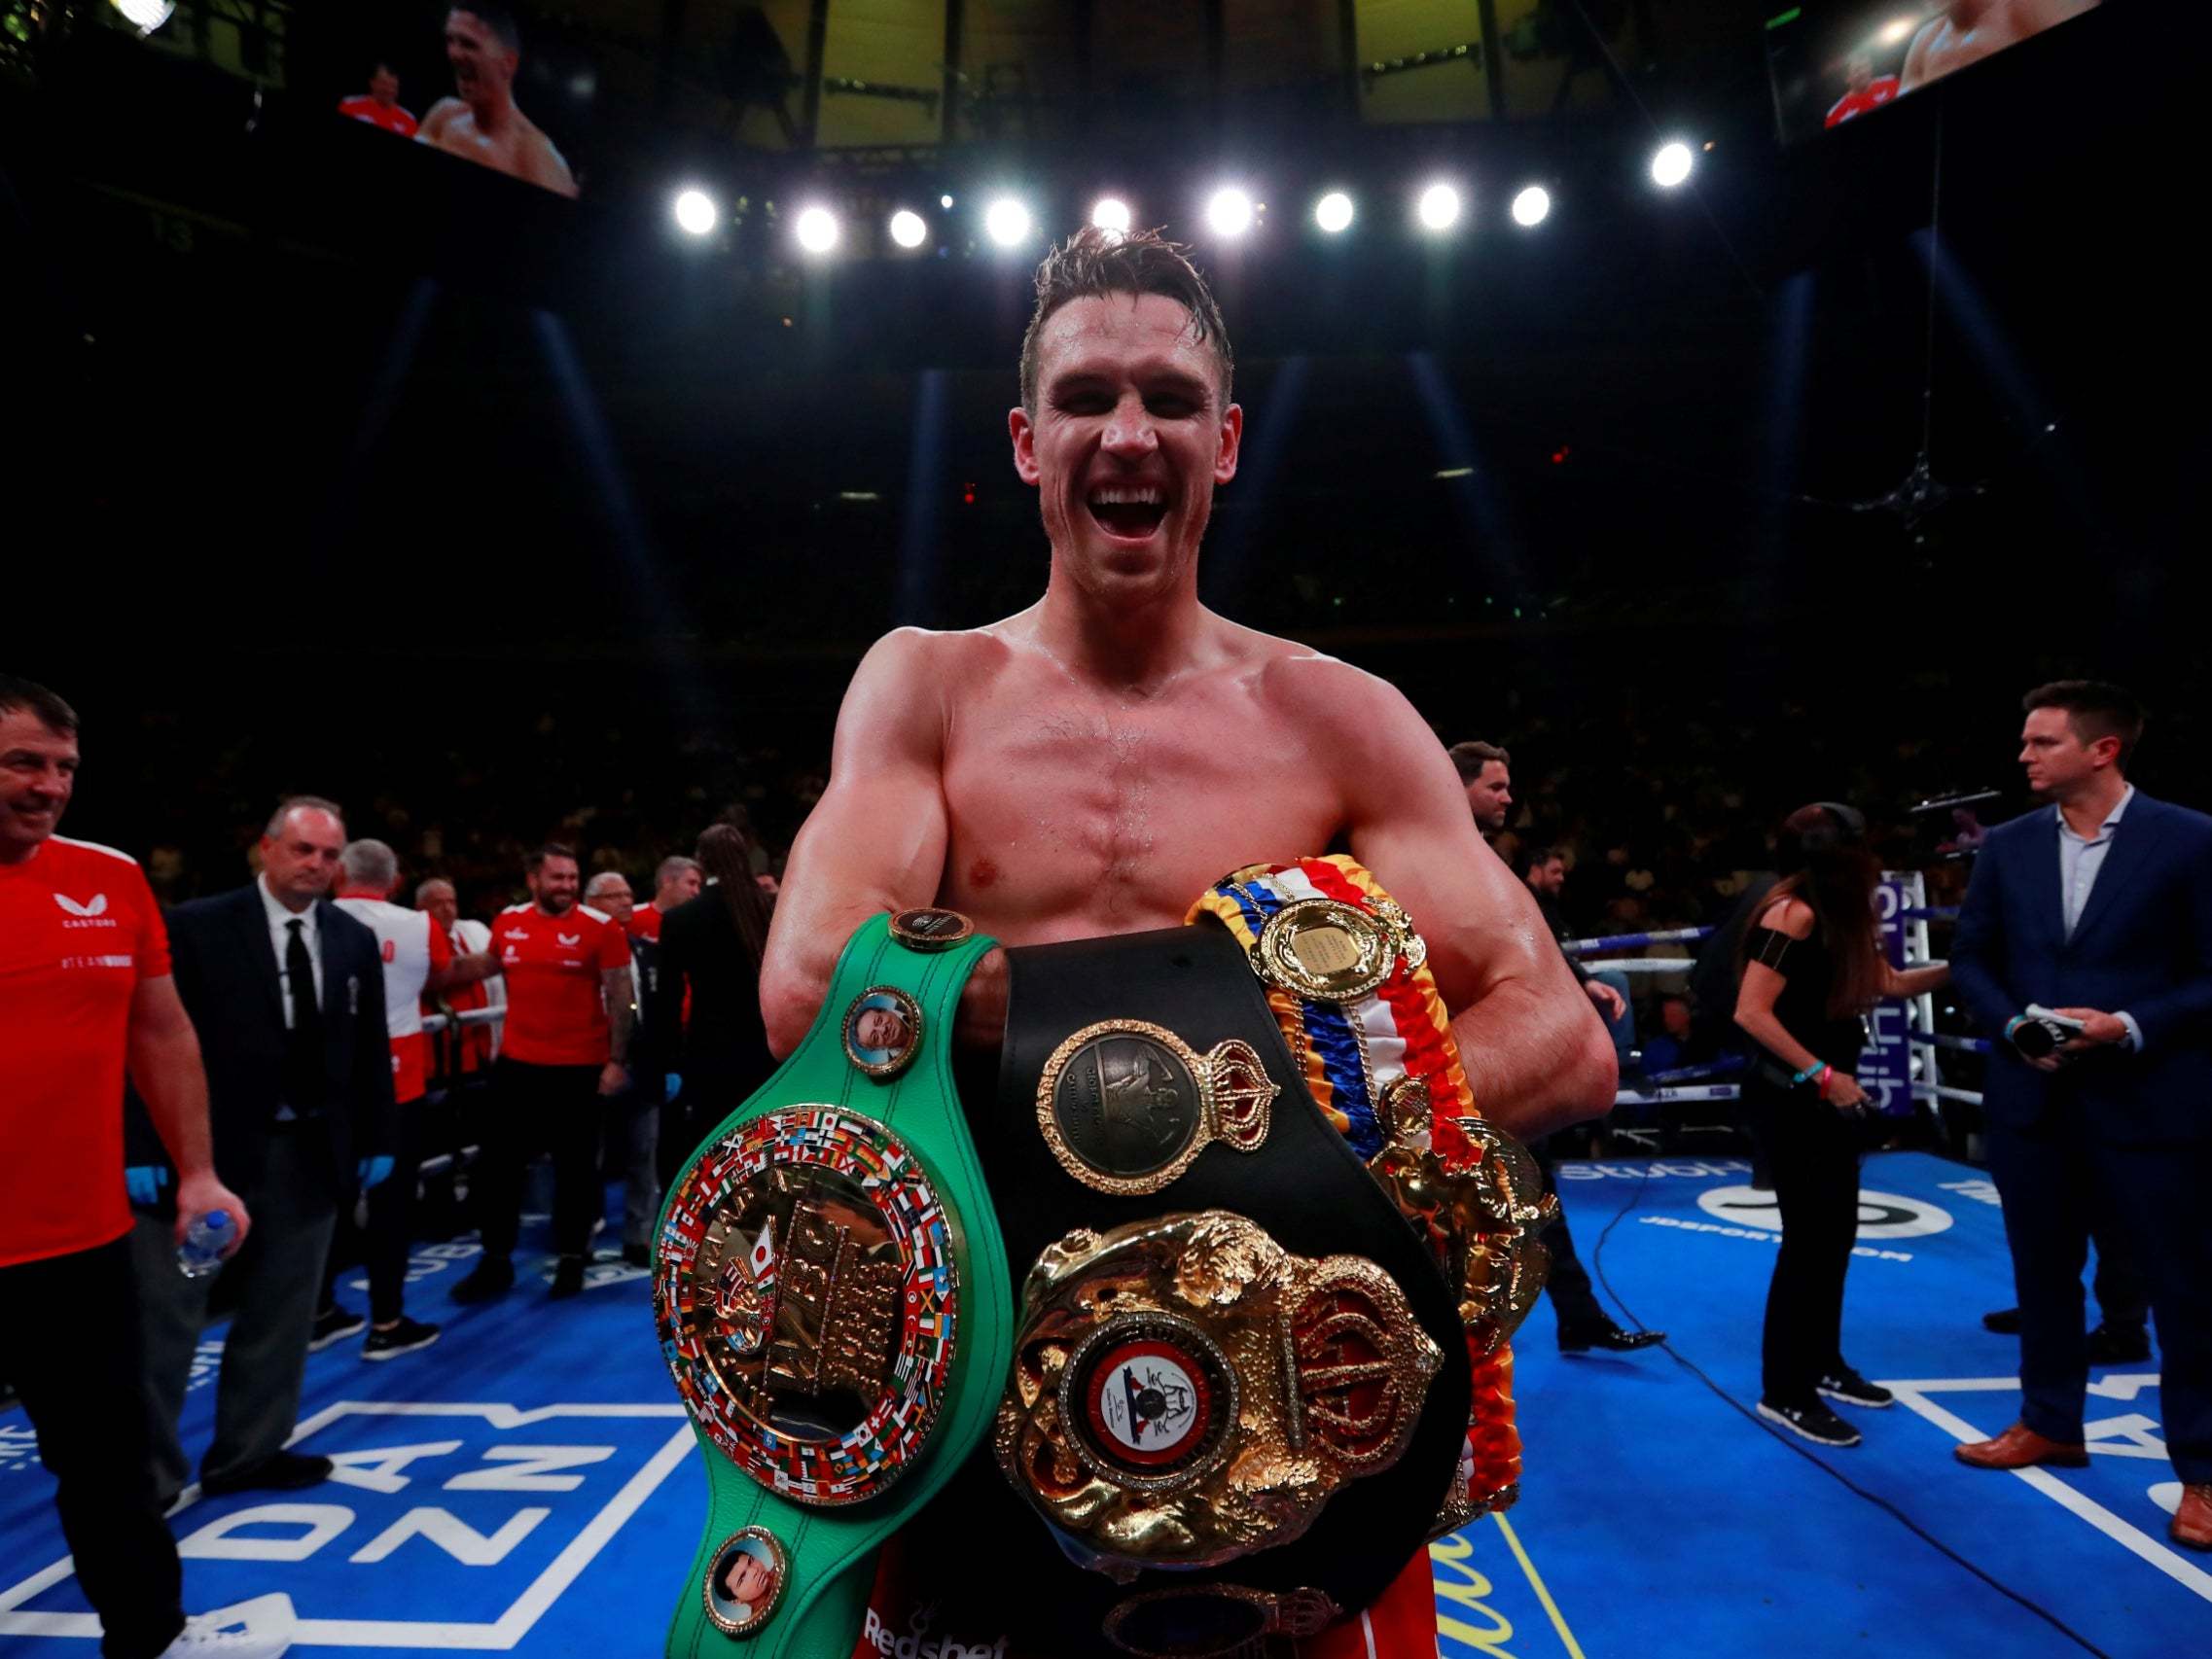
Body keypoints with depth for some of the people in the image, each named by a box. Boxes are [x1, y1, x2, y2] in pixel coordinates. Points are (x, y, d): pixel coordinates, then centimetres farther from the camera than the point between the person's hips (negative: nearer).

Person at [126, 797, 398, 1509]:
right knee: (165, 1319, 4)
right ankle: (146, 1477, 18)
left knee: (280, 1316, 14)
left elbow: (370, 1048, 9)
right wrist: (145, 1146, -13)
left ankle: (249, 1452, 29)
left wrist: (377, 1139, 8)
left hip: (311, 1152, 4)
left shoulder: (355, 941, 6)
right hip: (204, 1148, -4)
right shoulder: (198, 926, -7)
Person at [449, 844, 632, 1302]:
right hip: (516, 1063, 4)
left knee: (575, 1167, 9)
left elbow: (620, 996, -9)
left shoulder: (600, 926, -10)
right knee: (498, 1165, 10)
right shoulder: (507, 923, 2)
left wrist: (617, 1061, -12)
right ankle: (496, 1261, 25)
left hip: (579, 1067, -4)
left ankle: (571, 1260, 24)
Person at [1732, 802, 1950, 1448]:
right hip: (1789, 1099, -9)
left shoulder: (1842, 915, 9)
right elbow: (1752, 1013, -24)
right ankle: (1784, 1392, 8)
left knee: (1836, 1233, 16)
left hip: (1827, 1098, 9)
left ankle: (1822, 1363, 32)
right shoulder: (1794, 914, -19)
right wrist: (1822, 1074, -20)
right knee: (1808, 1238, -4)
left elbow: (1887, 984, 18)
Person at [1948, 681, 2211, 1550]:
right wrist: (2013, 1028, -8)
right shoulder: (2006, 846, 4)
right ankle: (2051, 1422, 34)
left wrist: (2130, 1027, -19)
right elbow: (1971, 956, 8)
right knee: (2042, 1270, 16)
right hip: (2031, 1097, 4)